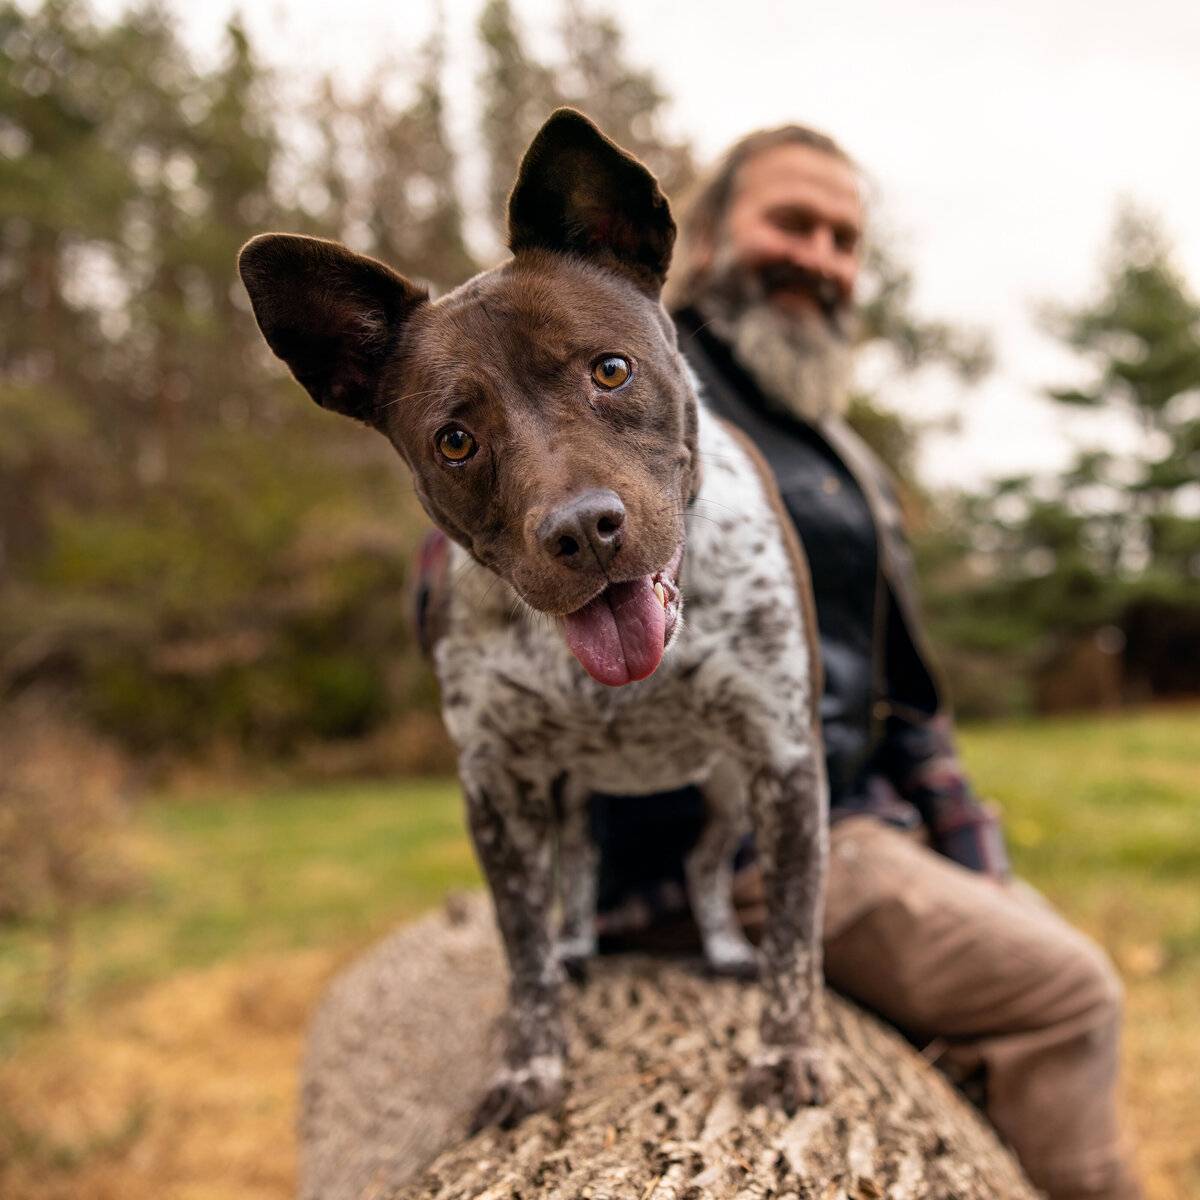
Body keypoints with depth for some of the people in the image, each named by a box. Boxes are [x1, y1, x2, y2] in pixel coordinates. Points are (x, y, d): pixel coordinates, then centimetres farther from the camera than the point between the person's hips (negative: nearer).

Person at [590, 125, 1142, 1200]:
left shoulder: (846, 460, 20)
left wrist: (977, 865, 9)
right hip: (721, 853, -9)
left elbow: (901, 696, 21)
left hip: (858, 823, 9)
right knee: (1061, 992, -12)